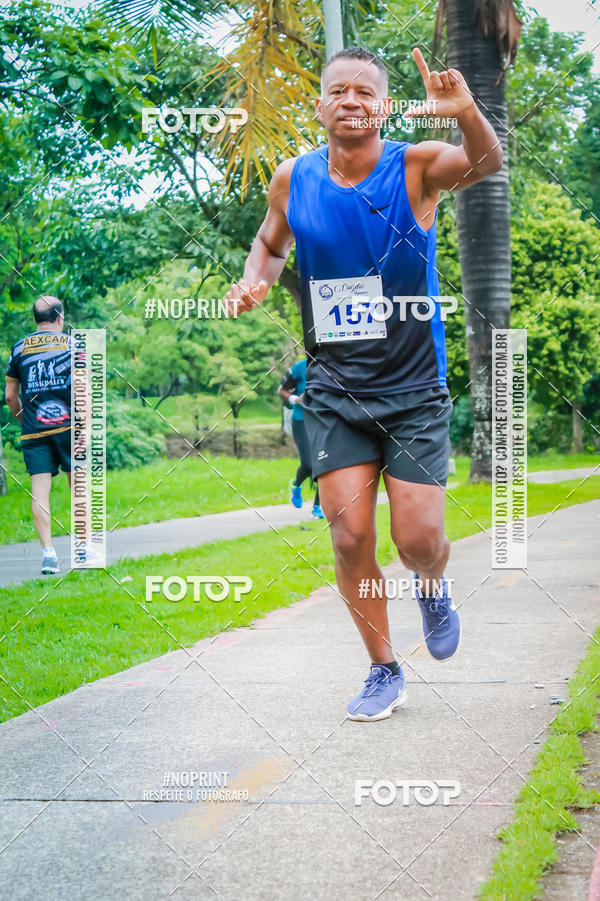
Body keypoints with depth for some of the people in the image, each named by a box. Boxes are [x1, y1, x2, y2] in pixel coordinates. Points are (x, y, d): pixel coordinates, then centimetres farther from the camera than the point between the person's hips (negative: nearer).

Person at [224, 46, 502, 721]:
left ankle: (433, 589, 34)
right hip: (335, 389, 2)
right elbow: (271, 242, 18)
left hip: (414, 388, -2)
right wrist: (255, 280, -5)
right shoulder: (292, 180, -2)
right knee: (350, 538, -3)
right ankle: (383, 672, 17)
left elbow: (485, 163, -32)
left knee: (418, 541, -5)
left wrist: (467, 114, -54)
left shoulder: (416, 166, -12)